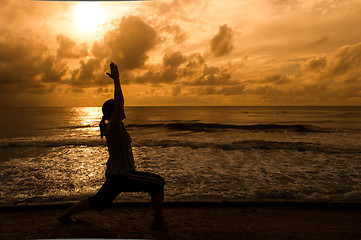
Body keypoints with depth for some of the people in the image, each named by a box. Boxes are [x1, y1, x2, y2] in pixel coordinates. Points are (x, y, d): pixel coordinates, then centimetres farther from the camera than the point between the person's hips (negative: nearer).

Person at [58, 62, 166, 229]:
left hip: (114, 174, 9)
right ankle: (159, 221, 8)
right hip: (122, 177, -9)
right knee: (158, 183, -1)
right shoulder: (113, 127, -21)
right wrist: (116, 79, -23)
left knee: (97, 202, 27)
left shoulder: (113, 126, 5)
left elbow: (117, 101, 12)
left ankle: (65, 215, 38)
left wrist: (116, 79, 11)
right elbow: (119, 102, -30)